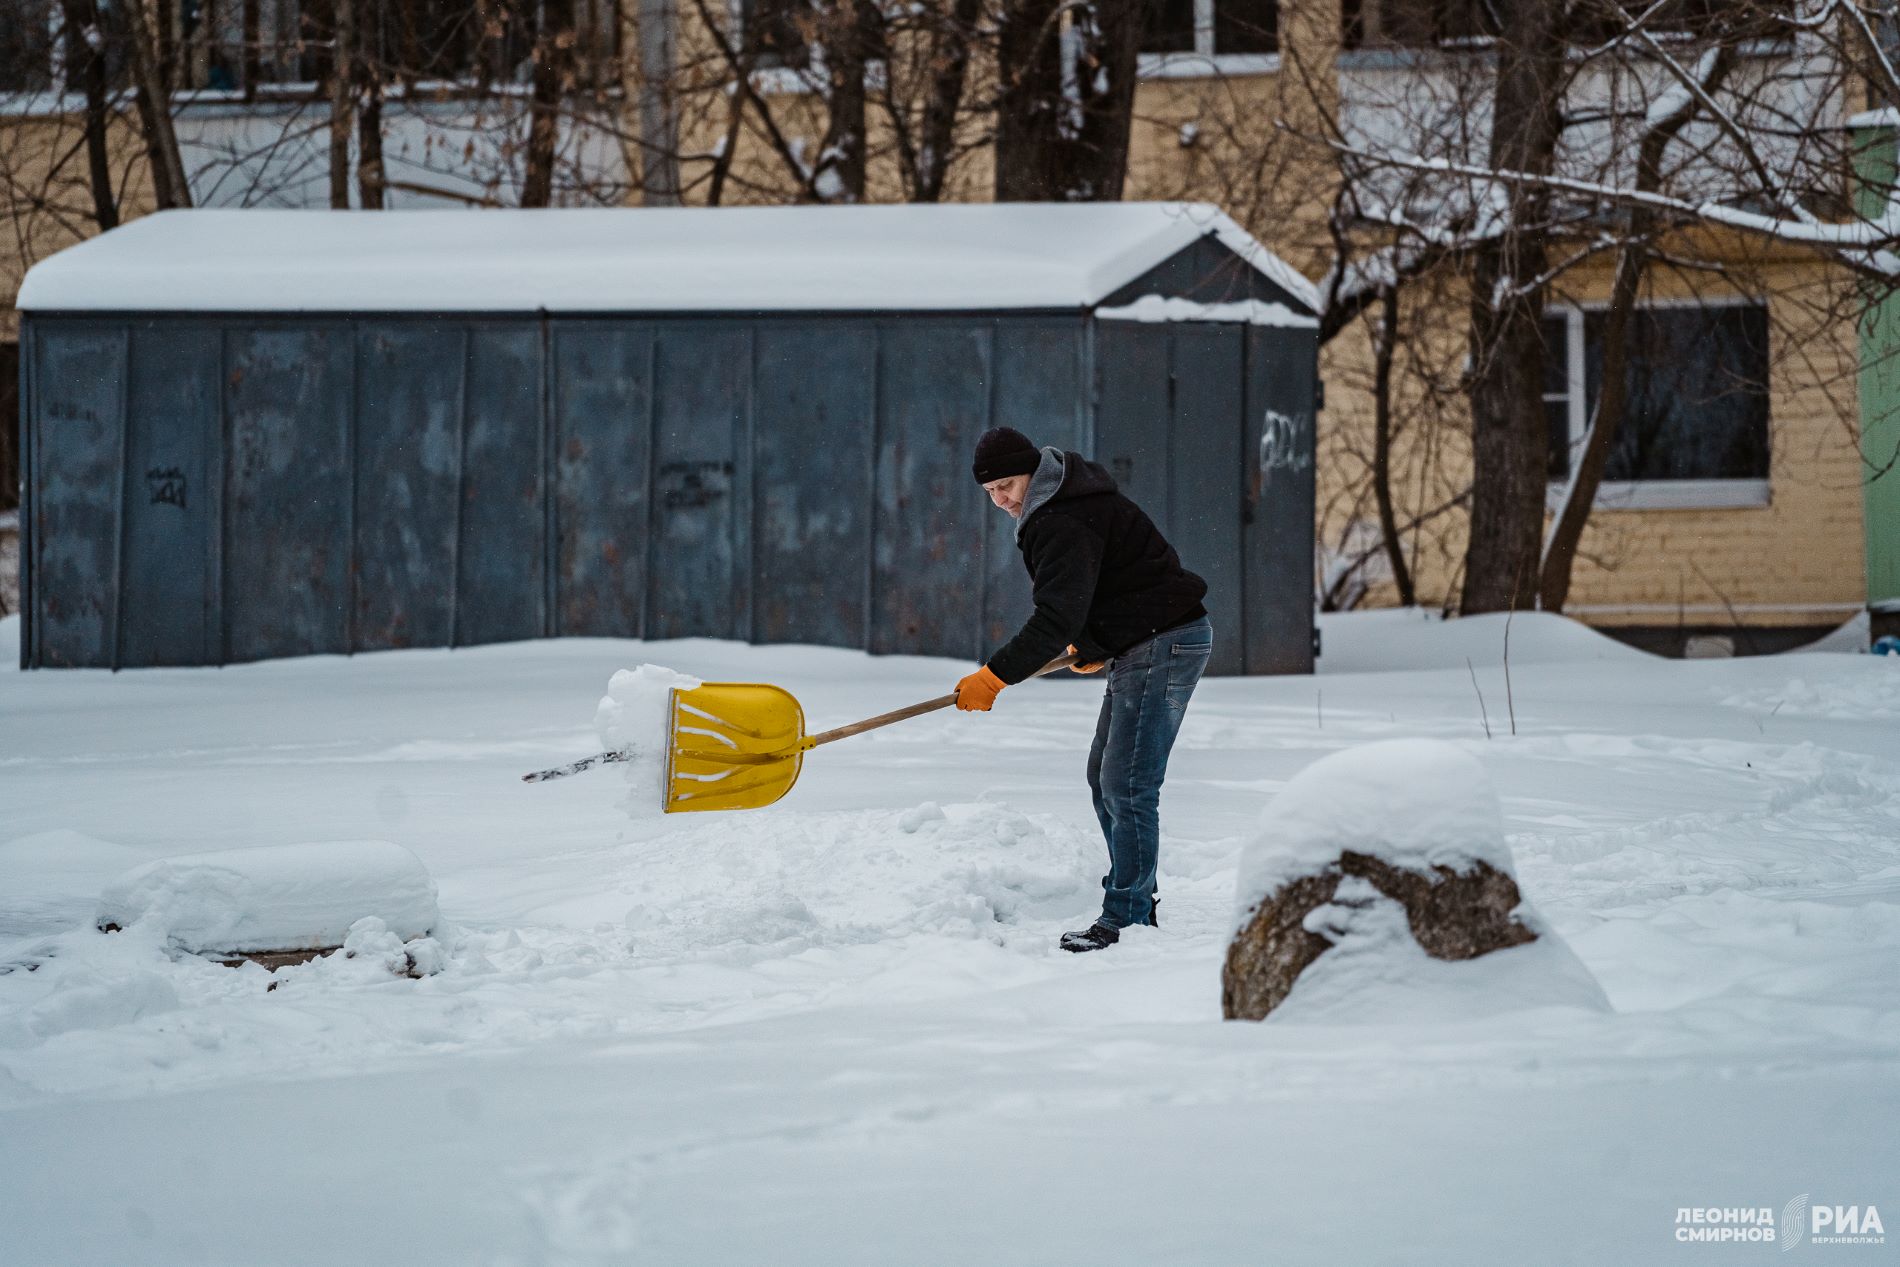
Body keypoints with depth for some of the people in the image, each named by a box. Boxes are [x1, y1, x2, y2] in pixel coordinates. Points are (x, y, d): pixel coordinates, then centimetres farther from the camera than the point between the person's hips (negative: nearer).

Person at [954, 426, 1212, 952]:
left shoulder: (1065, 524, -22)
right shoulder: (1048, 510, 13)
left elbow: (1056, 619, -29)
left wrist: (995, 677, -28)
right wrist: (1092, 646, 31)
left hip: (1164, 646, -12)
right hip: (1139, 648, 12)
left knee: (1127, 786, -12)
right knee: (1105, 777, 17)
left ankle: (1124, 920, -10)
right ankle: (1137, 903, 24)